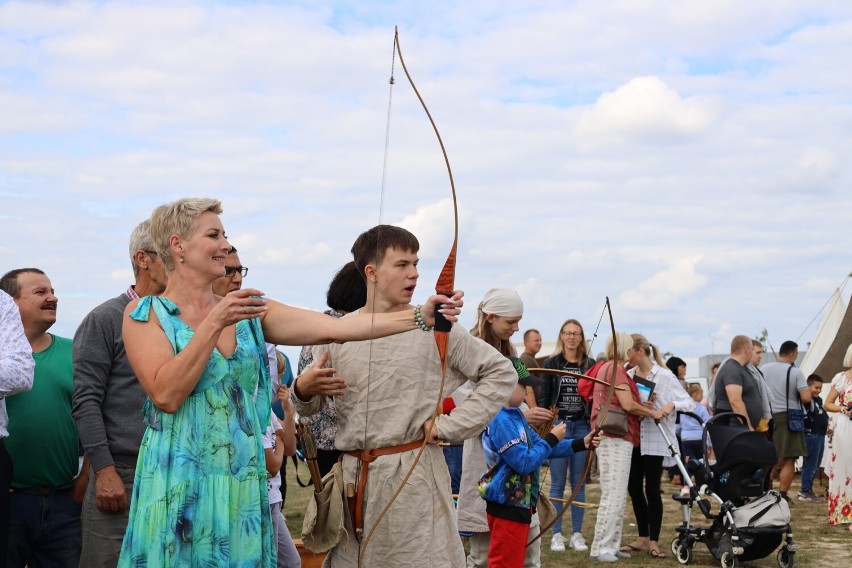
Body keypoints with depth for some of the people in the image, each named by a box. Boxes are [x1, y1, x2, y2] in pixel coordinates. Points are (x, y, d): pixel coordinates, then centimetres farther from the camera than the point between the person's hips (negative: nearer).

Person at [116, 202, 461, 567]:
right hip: (179, 489, -4)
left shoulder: (249, 311, 8)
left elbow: (335, 328, -3)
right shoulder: (145, 313, -1)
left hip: (244, 486, 4)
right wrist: (215, 324, -18)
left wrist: (421, 316, -12)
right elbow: (166, 395, -15)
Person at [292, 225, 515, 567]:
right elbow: (308, 409, 13)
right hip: (351, 478, 2)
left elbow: (501, 372, 1)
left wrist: (452, 425, -4)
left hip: (415, 478, -2)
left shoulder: (434, 327, -2)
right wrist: (304, 389, -10)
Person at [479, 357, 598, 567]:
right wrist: (552, 438, -13)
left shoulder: (515, 416, 10)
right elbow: (524, 462, -24)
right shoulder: (501, 421, -21)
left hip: (516, 503, 11)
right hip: (508, 505, -11)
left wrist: (580, 444, 8)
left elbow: (541, 447, 17)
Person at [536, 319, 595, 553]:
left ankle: (577, 534, 12)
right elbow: (544, 398, 3)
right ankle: (557, 534, 6)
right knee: (557, 483, 1)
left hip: (582, 427, 1)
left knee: (579, 483, 6)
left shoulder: (590, 365, 5)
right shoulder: (552, 364, 3)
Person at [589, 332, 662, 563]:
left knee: (617, 496, 12)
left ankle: (611, 545, 14)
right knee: (614, 495, -9)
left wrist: (643, 406, 8)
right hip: (616, 438, -10)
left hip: (614, 438, 10)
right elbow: (628, 404, -17)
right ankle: (601, 547, -9)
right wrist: (653, 413, -3)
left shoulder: (606, 367, 19)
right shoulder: (616, 368, -11)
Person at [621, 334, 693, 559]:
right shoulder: (629, 375, 6)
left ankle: (654, 541, 6)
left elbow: (688, 402, -9)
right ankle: (643, 537, 20)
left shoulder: (664, 376, -7)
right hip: (633, 437, 5)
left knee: (652, 489, -3)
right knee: (634, 487, 8)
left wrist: (671, 405, -27)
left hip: (655, 439, -5)